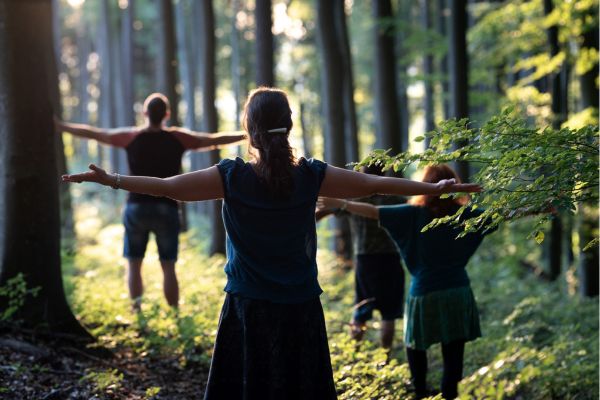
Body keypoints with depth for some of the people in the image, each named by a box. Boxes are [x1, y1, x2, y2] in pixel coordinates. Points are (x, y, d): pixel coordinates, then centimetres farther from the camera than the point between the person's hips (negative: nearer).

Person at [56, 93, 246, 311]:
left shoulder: (131, 137, -2)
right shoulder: (178, 138, -2)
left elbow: (93, 133, 6)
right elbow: (214, 139, 5)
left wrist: (61, 127, 18)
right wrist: (247, 135, 17)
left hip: (136, 208, 0)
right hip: (166, 209, 0)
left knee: (134, 265, 11)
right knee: (168, 268, 4)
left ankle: (136, 308, 3)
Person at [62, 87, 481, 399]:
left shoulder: (232, 177, -10)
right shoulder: (312, 176, -6)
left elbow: (167, 186, -5)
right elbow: (374, 183, 0)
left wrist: (111, 179, 7)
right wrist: (436, 188, 10)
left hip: (248, 308, -1)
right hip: (301, 309, 1)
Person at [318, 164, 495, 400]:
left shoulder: (415, 214, -4)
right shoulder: (463, 214, 2)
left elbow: (373, 212, -6)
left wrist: (339, 203, 2)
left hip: (424, 294, -1)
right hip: (457, 292, 1)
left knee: (416, 345, 18)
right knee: (453, 354, 3)